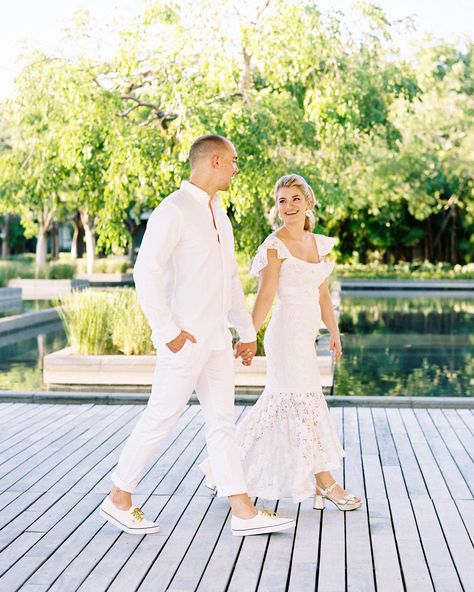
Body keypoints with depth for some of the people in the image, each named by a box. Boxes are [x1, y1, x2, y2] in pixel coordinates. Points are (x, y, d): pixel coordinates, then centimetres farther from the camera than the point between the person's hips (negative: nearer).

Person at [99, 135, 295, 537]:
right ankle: (119, 499, 15)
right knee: (162, 418, 0)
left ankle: (243, 512, 8)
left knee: (222, 421, 6)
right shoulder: (173, 210, -14)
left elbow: (230, 278, 21)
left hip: (216, 338, 9)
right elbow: (146, 272, -20)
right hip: (184, 339, -9)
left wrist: (247, 331, 19)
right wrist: (168, 330, -21)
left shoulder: (218, 215, 15)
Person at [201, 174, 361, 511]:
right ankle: (324, 483, 8)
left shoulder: (319, 243, 13)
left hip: (306, 337, 8)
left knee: (277, 404, 13)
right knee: (307, 404, -3)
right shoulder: (275, 245, -9)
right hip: (287, 334, -8)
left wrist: (335, 333, 18)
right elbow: (266, 295, -14)